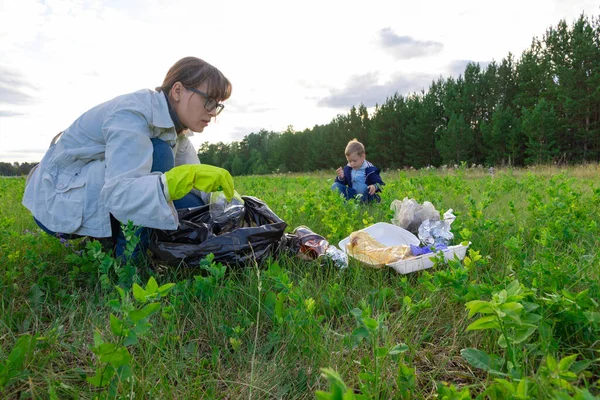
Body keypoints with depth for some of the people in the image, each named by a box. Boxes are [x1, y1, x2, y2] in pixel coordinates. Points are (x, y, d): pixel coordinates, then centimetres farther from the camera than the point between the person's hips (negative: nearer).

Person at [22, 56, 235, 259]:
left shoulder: (174, 121, -2)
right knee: (158, 155, -29)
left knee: (192, 206, -6)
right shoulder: (133, 114, -28)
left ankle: (109, 238, 8)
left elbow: (192, 175, -1)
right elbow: (119, 194, -40)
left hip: (107, 190, 8)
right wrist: (189, 177, -49)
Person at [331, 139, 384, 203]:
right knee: (335, 186, -11)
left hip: (365, 195, -5)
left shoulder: (370, 169, -9)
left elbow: (379, 183, -7)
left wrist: (375, 187, -31)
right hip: (352, 194, 6)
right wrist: (341, 178, -14)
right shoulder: (347, 169, 6)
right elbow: (343, 182, 10)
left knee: (362, 187, -38)